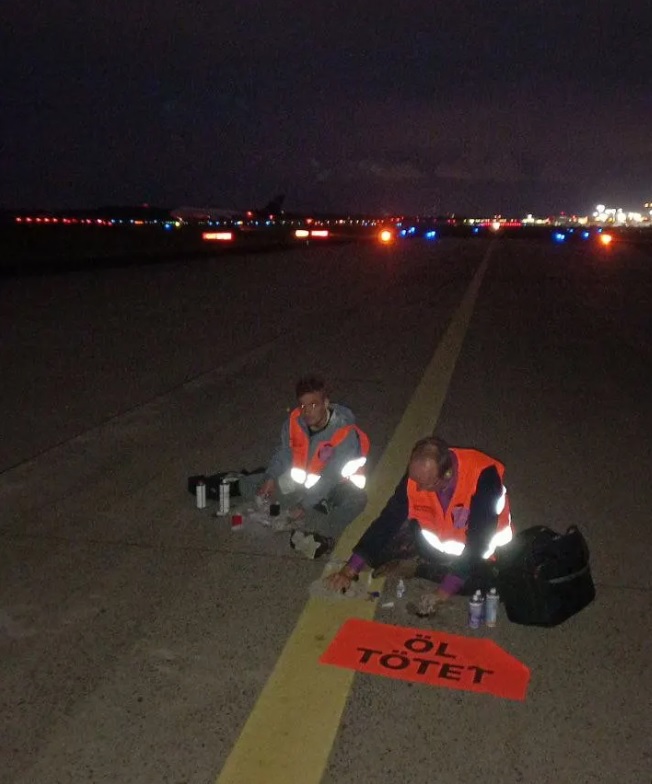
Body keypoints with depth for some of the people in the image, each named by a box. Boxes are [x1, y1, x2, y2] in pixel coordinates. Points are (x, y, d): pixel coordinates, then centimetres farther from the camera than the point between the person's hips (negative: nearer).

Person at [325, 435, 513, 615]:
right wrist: (350, 570, -22)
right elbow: (388, 519, -16)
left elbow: (478, 541, -35)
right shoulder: (418, 473, -22)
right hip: (436, 540, 2)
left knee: (479, 577, -34)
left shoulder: (483, 476, -35)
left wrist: (443, 593, -40)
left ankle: (416, 567, -13)